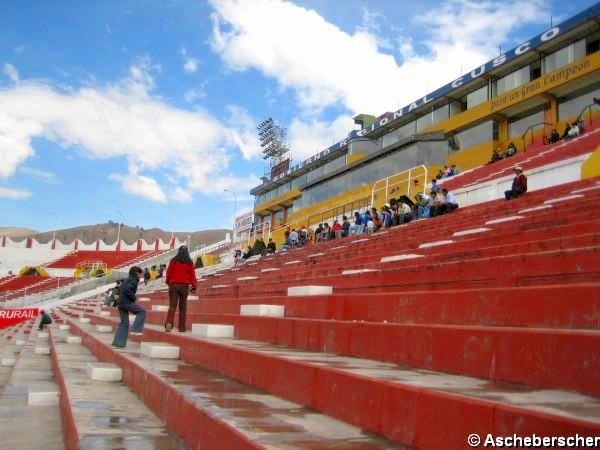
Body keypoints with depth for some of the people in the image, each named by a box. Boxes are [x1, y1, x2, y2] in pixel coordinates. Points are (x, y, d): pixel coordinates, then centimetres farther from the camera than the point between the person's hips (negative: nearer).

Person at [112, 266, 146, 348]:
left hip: (121, 303, 9)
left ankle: (118, 343, 9)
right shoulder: (133, 280, -8)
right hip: (126, 302, -9)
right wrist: (134, 298, -10)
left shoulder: (127, 280, 21)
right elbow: (127, 290, -23)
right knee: (142, 311, -2)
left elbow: (120, 290, 24)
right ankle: (135, 329, -7)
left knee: (124, 322, 12)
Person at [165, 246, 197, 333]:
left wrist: (168, 282, 22)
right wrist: (194, 286, 7)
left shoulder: (173, 261, 2)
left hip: (173, 285, 0)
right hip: (185, 286, 0)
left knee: (172, 306, -2)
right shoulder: (189, 262, 2)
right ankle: (181, 327, 7)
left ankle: (169, 323, -23)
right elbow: (192, 275, 0)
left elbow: (169, 272, 5)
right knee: (182, 307, 8)